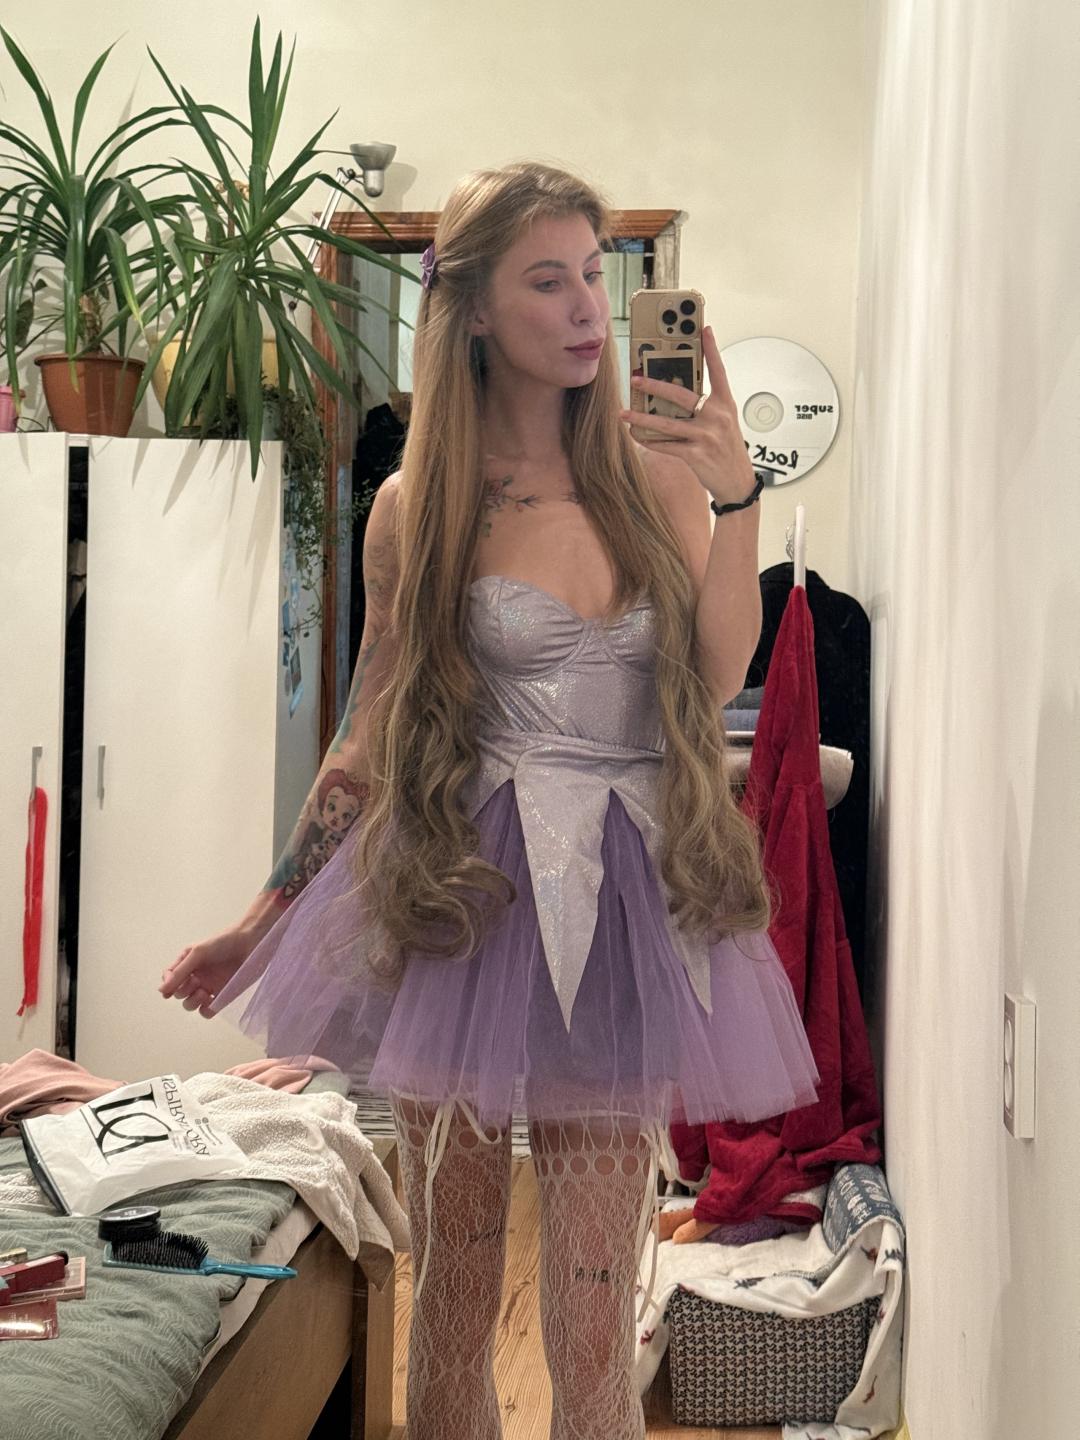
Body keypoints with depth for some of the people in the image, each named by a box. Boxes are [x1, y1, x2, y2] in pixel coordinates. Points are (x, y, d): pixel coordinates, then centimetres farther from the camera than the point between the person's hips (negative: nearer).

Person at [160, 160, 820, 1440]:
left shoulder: (652, 473, 6)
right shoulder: (417, 506, 2)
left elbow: (712, 680, -3)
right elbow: (371, 732, 9)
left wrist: (736, 496, -11)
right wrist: (269, 911, 10)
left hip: (623, 902, 1)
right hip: (462, 898, -1)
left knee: (594, 1327, 1)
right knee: (450, 1296, 8)